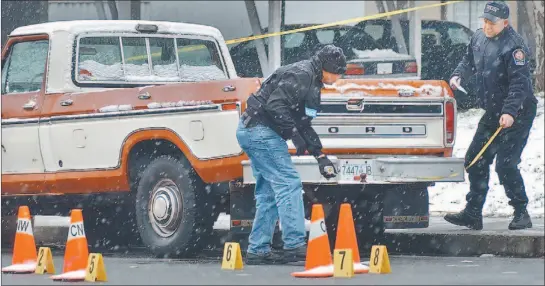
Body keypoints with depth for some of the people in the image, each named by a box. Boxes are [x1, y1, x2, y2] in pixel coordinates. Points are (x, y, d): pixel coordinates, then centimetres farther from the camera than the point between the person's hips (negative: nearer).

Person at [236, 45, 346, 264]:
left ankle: (257, 250, 13)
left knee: (269, 192, 12)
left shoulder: (311, 83, 20)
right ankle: (294, 245, -16)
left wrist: (320, 155, 21)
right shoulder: (300, 75, -14)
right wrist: (295, 135, -23)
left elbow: (302, 123, 26)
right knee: (289, 184, -13)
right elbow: (275, 106, -25)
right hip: (261, 131, -11)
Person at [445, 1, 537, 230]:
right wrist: (458, 75, 4)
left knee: (505, 165, -14)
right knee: (475, 160, 8)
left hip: (516, 114, -9)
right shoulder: (479, 38, 6)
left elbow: (519, 82, -24)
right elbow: (469, 61, 24)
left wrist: (510, 112, -32)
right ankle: (472, 213, 16)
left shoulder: (513, 46, -19)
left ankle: (521, 214, -1)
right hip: (492, 112, 9)